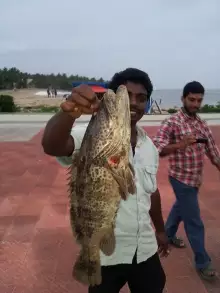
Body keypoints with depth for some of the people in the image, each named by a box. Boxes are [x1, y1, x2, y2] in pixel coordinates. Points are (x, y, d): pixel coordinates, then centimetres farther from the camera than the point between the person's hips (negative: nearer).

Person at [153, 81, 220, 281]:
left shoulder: (202, 124, 5)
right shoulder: (172, 122, -17)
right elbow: (157, 149, -26)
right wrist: (179, 145, -41)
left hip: (195, 179, 7)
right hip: (181, 179, -7)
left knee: (181, 207, 27)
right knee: (194, 222, 2)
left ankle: (168, 233, 52)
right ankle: (202, 262, 19)